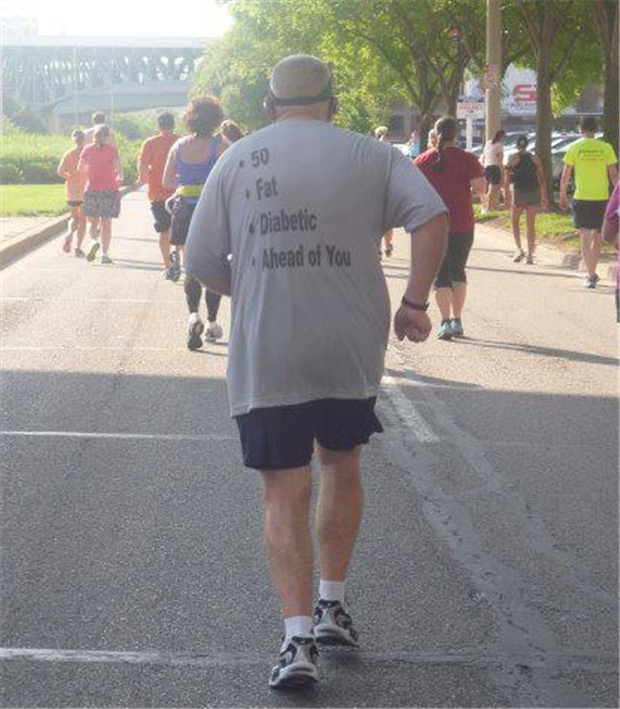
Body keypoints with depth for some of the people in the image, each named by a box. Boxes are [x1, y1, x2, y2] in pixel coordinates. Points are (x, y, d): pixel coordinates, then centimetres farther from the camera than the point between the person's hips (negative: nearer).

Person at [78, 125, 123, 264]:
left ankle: (95, 241, -19)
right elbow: (118, 168, -13)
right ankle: (104, 254, 1)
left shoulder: (88, 149, 2)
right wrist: (119, 179, 6)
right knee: (106, 223, 5)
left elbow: (80, 168, 3)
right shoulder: (112, 150, -3)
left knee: (93, 222, 12)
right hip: (109, 189, -1)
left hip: (92, 189, 1)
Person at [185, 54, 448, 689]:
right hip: (352, 347, 1)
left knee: (285, 494, 4)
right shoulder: (371, 156, 4)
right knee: (341, 466, 24)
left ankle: (298, 637, -7)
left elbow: (201, 263, 3)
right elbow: (431, 215, -12)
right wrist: (415, 303, -6)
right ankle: (332, 606, 27)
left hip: (265, 357, -1)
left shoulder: (238, 160, 4)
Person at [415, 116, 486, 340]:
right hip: (462, 225, 0)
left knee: (441, 274, 4)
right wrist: (472, 190, 8)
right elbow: (480, 187, -14)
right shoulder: (467, 159, -4)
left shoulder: (423, 160, 0)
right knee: (458, 271, 16)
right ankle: (457, 320, 13)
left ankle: (445, 321, -8)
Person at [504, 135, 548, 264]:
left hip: (518, 192, -2)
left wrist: (506, 195, 0)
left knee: (515, 222, 16)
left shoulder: (513, 158, 1)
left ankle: (519, 250, 4)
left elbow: (507, 179, -4)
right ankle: (530, 255, 2)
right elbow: (542, 179, 6)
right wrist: (544, 197, 10)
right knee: (531, 224, 5)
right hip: (534, 192, 2)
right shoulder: (535, 159, 8)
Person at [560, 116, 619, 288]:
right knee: (597, 237, 14)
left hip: (581, 198, -2)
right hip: (602, 198, 2)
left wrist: (563, 196, 11)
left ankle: (591, 275, -7)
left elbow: (565, 176, 0)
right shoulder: (606, 148, 1)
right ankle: (592, 273, 23)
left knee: (585, 238, 3)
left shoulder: (574, 147, -2)